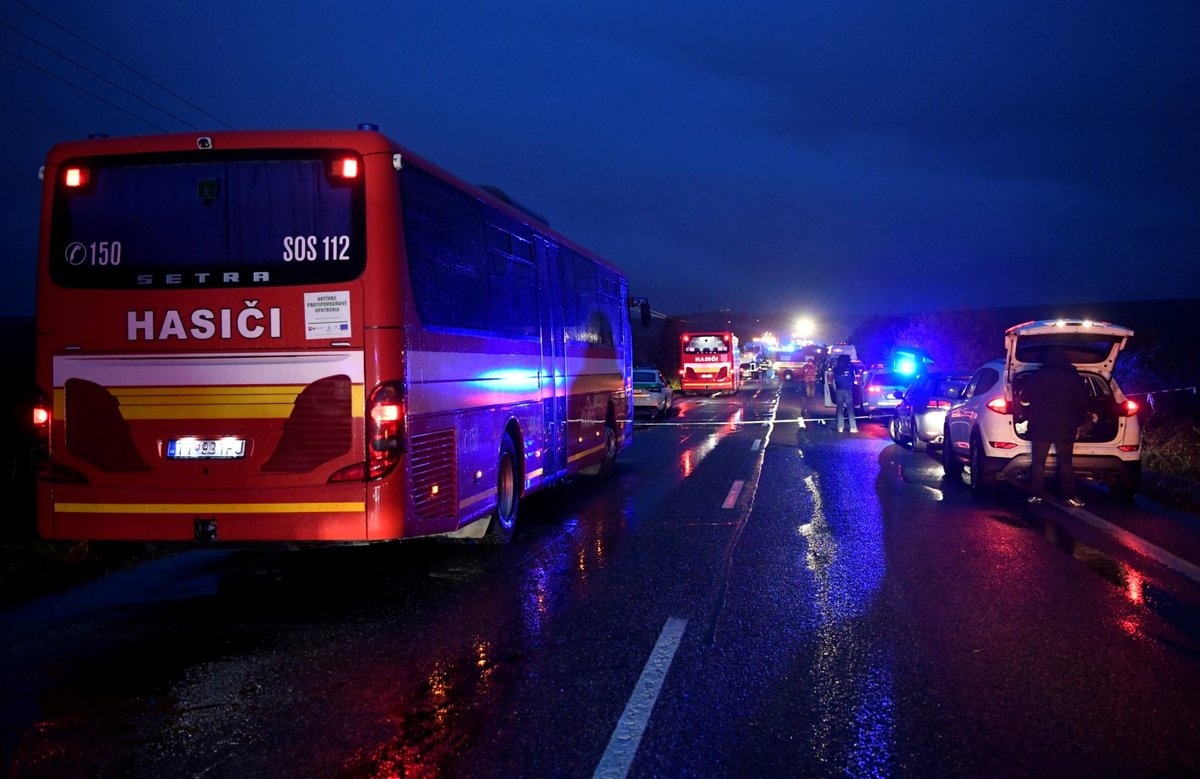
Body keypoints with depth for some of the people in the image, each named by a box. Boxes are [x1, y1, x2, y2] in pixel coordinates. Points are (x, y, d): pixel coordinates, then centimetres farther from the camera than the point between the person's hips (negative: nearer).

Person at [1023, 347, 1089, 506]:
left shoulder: (1035, 377, 0)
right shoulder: (1074, 379, -1)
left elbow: (1025, 398, 8)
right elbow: (1082, 404, 2)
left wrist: (1029, 417, 22)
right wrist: (1078, 423, 13)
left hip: (1040, 427, 0)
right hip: (1065, 428, 0)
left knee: (1038, 462, 6)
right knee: (1066, 462, 7)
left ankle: (1037, 494, 3)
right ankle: (1070, 496, 4)